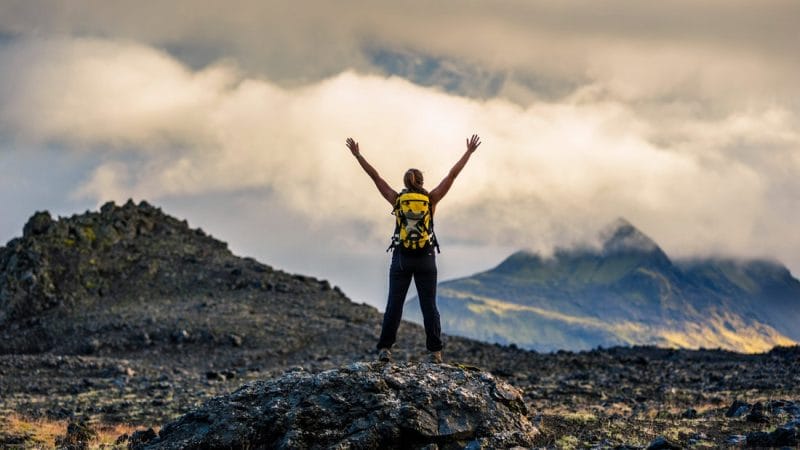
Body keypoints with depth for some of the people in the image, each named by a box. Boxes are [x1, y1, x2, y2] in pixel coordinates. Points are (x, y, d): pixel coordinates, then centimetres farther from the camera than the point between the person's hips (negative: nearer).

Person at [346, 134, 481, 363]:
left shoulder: (397, 199, -1)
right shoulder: (431, 199, -1)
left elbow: (374, 176, 4)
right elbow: (452, 174, 4)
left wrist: (357, 154, 11)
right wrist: (469, 152, 10)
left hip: (401, 258, 0)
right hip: (425, 258, 0)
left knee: (394, 305, 2)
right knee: (429, 305, 3)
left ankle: (385, 349, -6)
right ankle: (435, 351, -1)